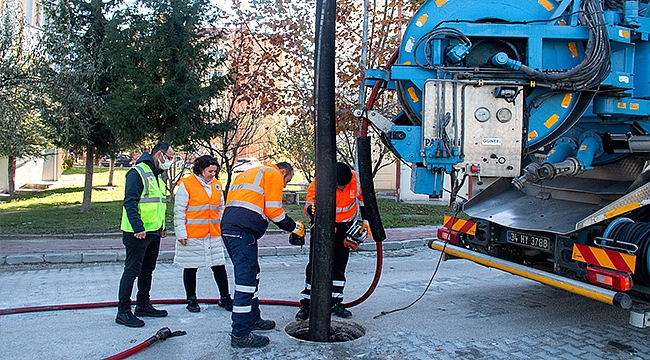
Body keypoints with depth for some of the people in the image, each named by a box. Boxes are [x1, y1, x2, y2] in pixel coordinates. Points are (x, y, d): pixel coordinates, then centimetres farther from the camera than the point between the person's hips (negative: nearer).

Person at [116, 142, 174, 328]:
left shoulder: (157, 176, 17)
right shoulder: (137, 172, -13)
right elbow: (130, 202, -20)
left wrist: (162, 227, 22)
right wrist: (138, 228, -25)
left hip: (153, 233, 10)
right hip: (138, 233, -10)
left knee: (147, 270, 16)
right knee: (132, 271, -6)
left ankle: (143, 305, 27)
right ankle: (123, 312, 0)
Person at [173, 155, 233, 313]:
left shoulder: (217, 185, 10)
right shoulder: (186, 184, -6)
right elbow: (179, 211, -6)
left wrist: (223, 229, 15)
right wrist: (181, 233, -9)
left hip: (213, 235, 4)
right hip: (192, 235, -4)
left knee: (219, 266, 5)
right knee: (191, 268, 7)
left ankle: (225, 298, 18)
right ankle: (191, 300, 22)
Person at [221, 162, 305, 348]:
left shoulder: (249, 174, 31)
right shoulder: (274, 174, 4)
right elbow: (273, 211, -4)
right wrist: (293, 227, 9)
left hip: (228, 226, 10)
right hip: (243, 230, -10)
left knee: (252, 274, 21)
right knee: (246, 279, -9)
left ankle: (253, 318, 32)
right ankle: (240, 334, -8)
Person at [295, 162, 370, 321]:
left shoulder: (355, 179, -15)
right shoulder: (318, 184, -25)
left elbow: (362, 198, 4)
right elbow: (310, 207, -25)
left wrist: (366, 220, 10)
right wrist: (313, 209, -50)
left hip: (345, 227, 3)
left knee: (339, 266, 8)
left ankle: (336, 302, 18)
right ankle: (306, 303, 1)